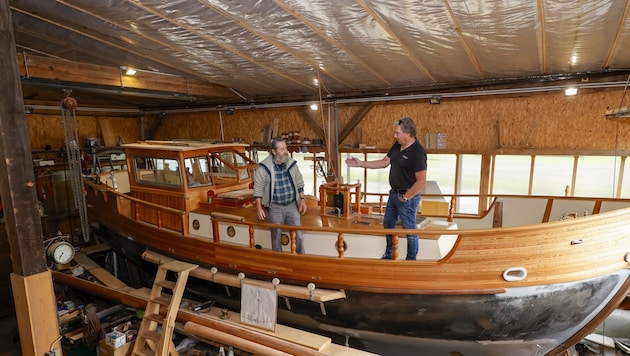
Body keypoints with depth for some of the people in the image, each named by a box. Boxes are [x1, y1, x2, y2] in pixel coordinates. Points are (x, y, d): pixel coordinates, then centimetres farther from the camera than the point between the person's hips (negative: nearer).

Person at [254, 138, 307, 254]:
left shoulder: (292, 163, -3)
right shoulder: (264, 167, -13)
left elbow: (299, 183, 8)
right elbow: (258, 188, -7)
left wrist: (302, 199, 6)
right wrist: (259, 208, -7)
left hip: (292, 205, 3)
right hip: (275, 207, -3)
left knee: (298, 234, 6)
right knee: (276, 236, 11)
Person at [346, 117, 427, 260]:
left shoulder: (417, 152, -23)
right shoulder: (397, 145, 2)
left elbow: (421, 181, -24)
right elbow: (384, 162, 11)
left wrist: (405, 197, -16)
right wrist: (360, 163, 6)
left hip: (407, 197, -9)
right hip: (393, 193, 9)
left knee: (410, 231, 9)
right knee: (388, 224, 21)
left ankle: (411, 261, 29)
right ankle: (389, 255, 40)